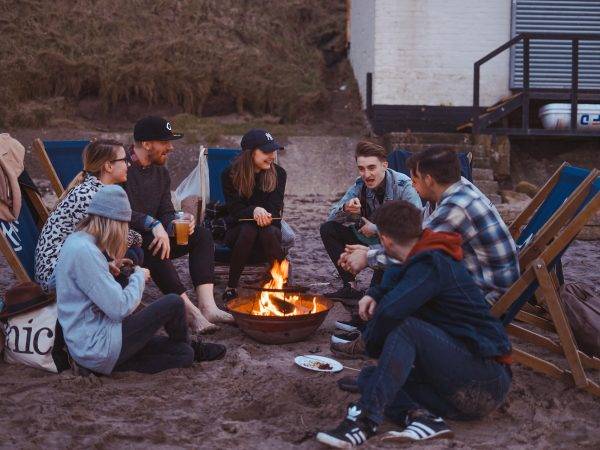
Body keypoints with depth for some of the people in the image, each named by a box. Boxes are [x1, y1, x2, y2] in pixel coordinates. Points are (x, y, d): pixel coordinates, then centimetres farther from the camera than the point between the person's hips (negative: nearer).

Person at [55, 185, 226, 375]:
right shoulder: (84, 251, -22)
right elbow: (120, 308, -22)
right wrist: (139, 277, -6)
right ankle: (191, 347, 20)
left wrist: (108, 269, 9)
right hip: (97, 348, -10)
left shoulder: (76, 240, 9)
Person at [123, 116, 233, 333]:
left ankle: (207, 306, -25)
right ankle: (190, 309, -36)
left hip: (150, 237, 8)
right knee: (152, 241, -37)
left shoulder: (161, 173, 10)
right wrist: (153, 224, -38)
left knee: (202, 235, -8)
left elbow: (166, 213, 10)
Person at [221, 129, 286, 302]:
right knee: (248, 230, -36)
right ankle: (231, 288, -26)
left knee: (268, 233, -35)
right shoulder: (230, 175, -7)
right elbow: (234, 210, -12)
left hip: (269, 227, 1)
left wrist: (263, 214, -31)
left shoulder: (278, 173, -2)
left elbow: (275, 210, -7)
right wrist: (254, 211, -34)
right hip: (237, 230, -1)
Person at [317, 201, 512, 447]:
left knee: (406, 328, -27)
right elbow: (393, 280, 33)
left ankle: (366, 419, -33)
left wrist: (369, 342, -9)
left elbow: (391, 311, -29)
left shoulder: (433, 265, -15)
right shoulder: (426, 259, 13)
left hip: (487, 381, -9)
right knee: (369, 376, 2)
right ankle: (422, 416, -22)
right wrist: (374, 295, 11)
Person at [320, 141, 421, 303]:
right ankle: (350, 287, -11)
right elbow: (332, 216, -2)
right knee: (327, 229, -8)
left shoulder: (403, 185, -19)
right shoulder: (359, 185, -4)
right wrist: (345, 209, -28)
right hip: (369, 240, 6)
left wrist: (376, 228, -25)